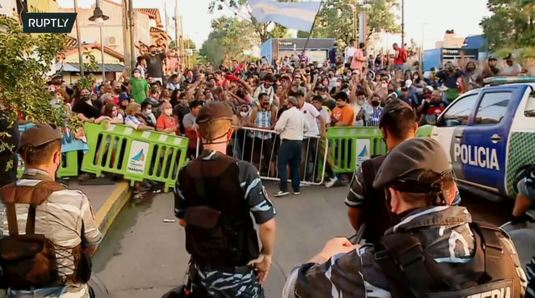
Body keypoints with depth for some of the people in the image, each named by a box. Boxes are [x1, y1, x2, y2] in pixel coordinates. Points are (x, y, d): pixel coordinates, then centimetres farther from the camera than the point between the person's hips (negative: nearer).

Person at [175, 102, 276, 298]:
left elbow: (183, 220, 6)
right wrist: (267, 255, -4)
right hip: (237, 273, -4)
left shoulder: (185, 174, -8)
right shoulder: (242, 171, -22)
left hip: (200, 268, 4)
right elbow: (268, 223, -21)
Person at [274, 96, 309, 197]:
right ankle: (296, 189, 16)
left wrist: (282, 129, 7)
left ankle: (283, 189, -13)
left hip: (288, 142, -7)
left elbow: (278, 128, -14)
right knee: (295, 166, 13)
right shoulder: (301, 114, 12)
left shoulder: (287, 113, -10)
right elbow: (306, 128, 21)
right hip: (299, 142, 7)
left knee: (282, 165, -5)